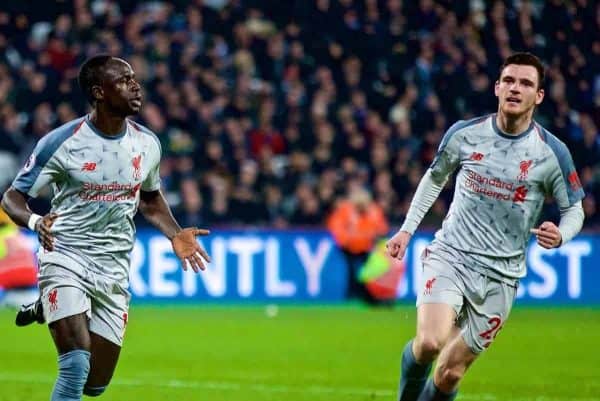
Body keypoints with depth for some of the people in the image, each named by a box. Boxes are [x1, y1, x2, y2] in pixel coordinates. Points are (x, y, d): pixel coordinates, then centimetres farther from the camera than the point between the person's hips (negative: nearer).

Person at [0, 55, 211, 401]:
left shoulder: (147, 144, 4)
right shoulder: (62, 142, -11)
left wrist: (175, 234, 5)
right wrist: (35, 222, -29)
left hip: (114, 271, 5)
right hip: (65, 260, -5)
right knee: (77, 366, -23)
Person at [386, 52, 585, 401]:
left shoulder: (552, 152, -5)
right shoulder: (465, 134, -1)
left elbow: (574, 210, 6)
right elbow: (435, 178, 17)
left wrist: (560, 236, -16)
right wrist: (407, 229, 10)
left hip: (500, 276, 0)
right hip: (450, 255, 0)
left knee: (451, 373, -1)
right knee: (430, 342, -24)